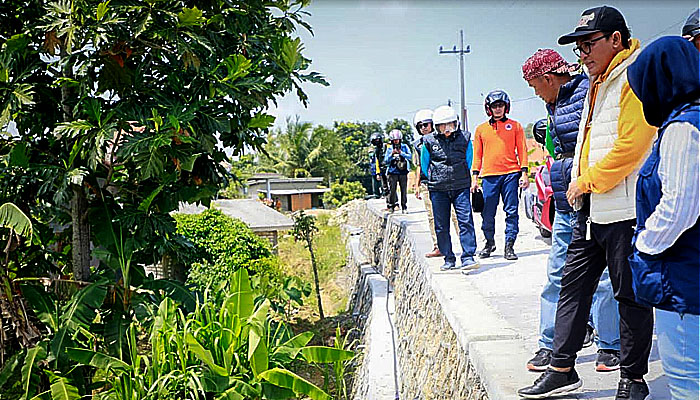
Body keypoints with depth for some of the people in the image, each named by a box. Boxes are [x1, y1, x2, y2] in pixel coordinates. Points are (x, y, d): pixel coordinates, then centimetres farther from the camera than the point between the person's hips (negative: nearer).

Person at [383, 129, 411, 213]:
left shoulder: (405, 147, 5)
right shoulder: (389, 148, 6)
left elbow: (410, 157, -3)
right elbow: (386, 161, 1)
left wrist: (401, 153, -16)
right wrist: (391, 154, -14)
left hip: (403, 172, 0)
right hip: (392, 172, 0)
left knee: (404, 190, 0)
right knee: (392, 190, -6)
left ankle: (404, 207, 7)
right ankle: (392, 205, 7)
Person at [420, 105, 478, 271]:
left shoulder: (464, 139, 4)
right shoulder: (429, 141, 2)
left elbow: (469, 161, 15)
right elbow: (424, 165, 13)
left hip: (461, 187, -1)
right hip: (438, 189, 1)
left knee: (466, 221, -10)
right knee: (441, 226, 4)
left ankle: (468, 257, -8)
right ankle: (449, 259, 14)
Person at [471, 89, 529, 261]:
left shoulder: (515, 126, 9)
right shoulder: (481, 129, 13)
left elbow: (522, 150, 7)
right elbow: (477, 154, 14)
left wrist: (524, 173, -1)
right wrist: (475, 177, 8)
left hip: (511, 174, -1)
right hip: (489, 176, 1)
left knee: (511, 211, -3)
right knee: (488, 214, 3)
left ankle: (509, 246, 3)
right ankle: (489, 242, 21)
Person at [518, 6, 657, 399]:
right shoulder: (599, 84, 19)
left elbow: (631, 146, -20)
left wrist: (587, 182, -12)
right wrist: (578, 185, 13)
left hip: (624, 210, -9)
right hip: (590, 209, 9)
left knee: (631, 295, 3)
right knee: (574, 284, 10)